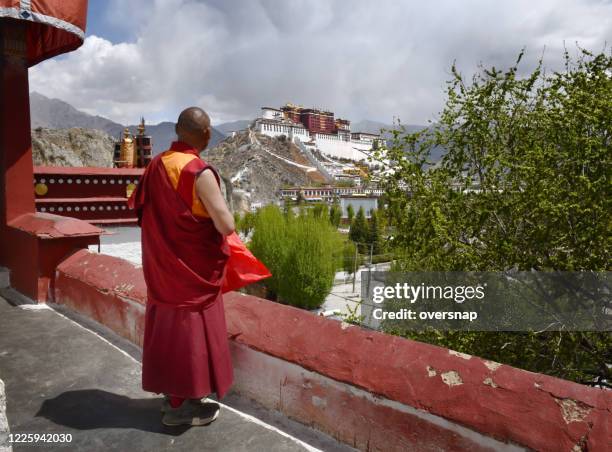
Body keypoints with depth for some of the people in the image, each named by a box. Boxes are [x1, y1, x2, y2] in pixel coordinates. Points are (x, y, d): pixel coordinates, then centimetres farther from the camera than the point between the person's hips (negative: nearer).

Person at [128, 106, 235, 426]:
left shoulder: (156, 165, 1)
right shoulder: (199, 171, -21)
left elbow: (141, 210, 13)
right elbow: (226, 225, -22)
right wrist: (222, 214, -1)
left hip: (162, 267, 7)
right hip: (193, 269, -7)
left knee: (167, 325, 17)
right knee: (189, 329, 5)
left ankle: (170, 391, 33)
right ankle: (181, 404, 17)